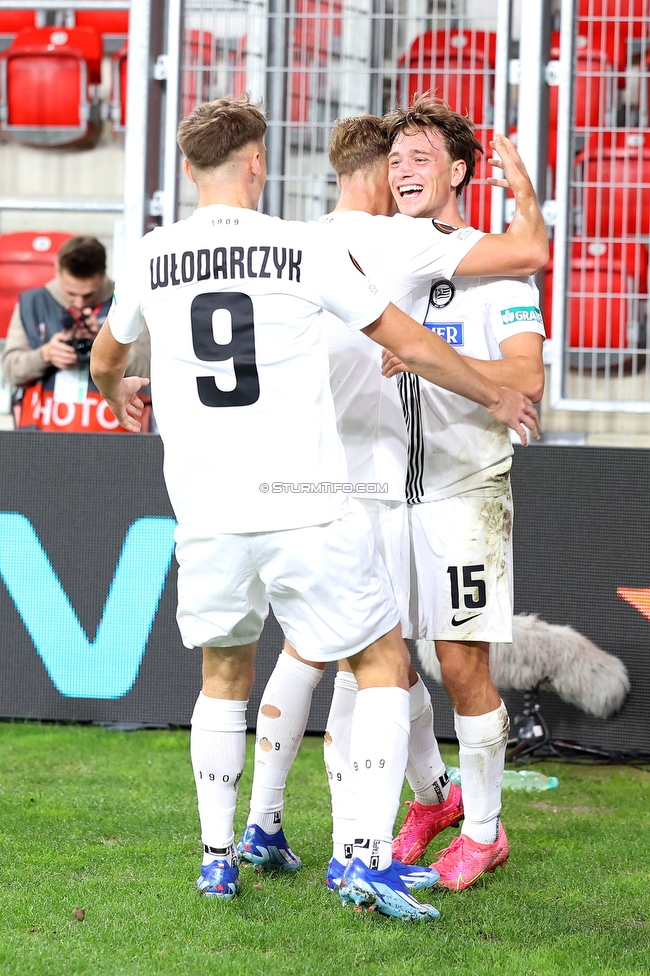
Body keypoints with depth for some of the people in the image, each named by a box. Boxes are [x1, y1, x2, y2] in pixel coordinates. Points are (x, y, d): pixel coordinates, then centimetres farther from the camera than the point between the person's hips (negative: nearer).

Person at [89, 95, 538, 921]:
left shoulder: (152, 258, 6)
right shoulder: (306, 249, -3)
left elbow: (105, 360, 25)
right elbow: (412, 346, 4)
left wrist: (118, 395, 50)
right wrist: (497, 397, 21)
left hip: (207, 516, 3)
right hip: (305, 506, -3)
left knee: (224, 674, 23)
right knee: (382, 662, 9)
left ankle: (217, 857, 24)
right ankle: (371, 856, -3)